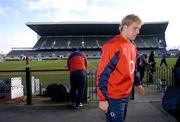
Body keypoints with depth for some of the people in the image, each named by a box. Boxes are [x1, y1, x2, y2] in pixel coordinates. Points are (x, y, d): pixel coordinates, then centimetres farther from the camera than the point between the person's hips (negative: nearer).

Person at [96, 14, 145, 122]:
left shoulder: (132, 47, 8)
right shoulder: (114, 46, -19)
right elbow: (102, 74, -22)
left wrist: (138, 84, 24)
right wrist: (103, 99, -21)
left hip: (126, 96, 9)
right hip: (114, 98, -8)